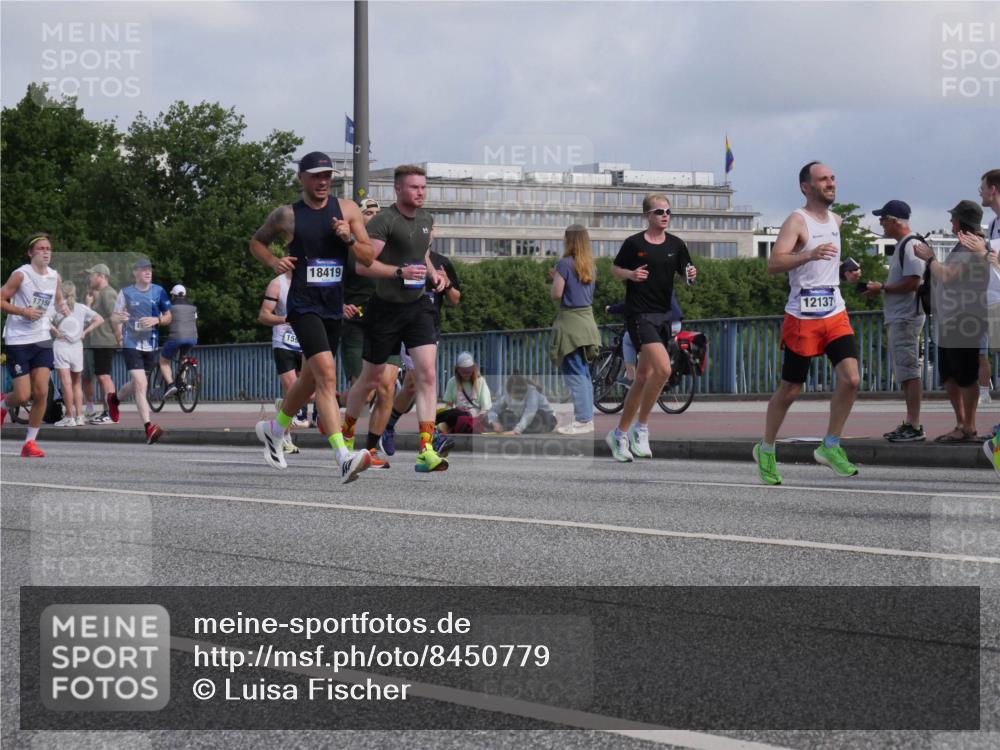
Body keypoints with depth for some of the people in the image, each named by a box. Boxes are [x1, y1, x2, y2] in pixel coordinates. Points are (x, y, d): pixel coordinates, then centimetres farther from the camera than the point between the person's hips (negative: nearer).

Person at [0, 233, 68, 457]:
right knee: (23, 396, -6)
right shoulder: (21, 275, -11)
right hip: (18, 340, -5)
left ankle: (30, 442, 4)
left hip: (42, 339, 5)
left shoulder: (54, 276, 6)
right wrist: (23, 311, -20)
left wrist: (64, 310, 6)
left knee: (41, 392, -6)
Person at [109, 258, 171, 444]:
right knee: (141, 384, -17)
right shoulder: (126, 293, -1)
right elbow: (114, 316, 6)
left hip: (150, 344, 4)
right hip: (131, 344, -4)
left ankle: (114, 399, 49)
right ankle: (148, 427, -21)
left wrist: (156, 320, -11)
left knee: (137, 385, 17)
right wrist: (118, 318, -17)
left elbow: (168, 317, 10)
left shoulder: (158, 291, 5)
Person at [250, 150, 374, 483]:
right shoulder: (286, 215, 1)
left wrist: (350, 239, -14)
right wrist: (274, 262, -3)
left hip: (334, 308, 5)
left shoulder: (347, 209, 7)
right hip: (303, 306, -5)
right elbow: (257, 242, 17)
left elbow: (368, 258, 5)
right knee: (327, 375, -22)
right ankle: (344, 458, -33)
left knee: (311, 380, 19)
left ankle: (274, 429, 47)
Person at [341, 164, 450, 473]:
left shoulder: (426, 219, 10)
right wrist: (401, 271, -27)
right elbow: (362, 263, -19)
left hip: (418, 306, 5)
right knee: (371, 378, 9)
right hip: (385, 307, -5)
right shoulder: (384, 221, -14)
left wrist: (433, 272, 10)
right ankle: (347, 431, 35)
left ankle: (426, 451, -16)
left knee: (427, 374, -12)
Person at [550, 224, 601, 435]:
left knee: (574, 374, -5)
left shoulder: (565, 263, -12)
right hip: (587, 320, 8)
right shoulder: (590, 266, 10)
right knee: (584, 372, 13)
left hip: (570, 322, -8)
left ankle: (582, 420, -7)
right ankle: (587, 417, 15)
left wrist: (555, 277, 5)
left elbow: (557, 294, -13)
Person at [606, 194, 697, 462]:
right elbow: (615, 269, 6)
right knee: (663, 368, -22)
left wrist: (691, 275, -10)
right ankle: (641, 429, -7)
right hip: (639, 315, -6)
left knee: (643, 377, 10)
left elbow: (685, 276, 12)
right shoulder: (634, 243, -4)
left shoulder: (675, 244, 7)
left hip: (662, 316, 6)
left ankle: (620, 434, 22)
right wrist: (631, 274, -13)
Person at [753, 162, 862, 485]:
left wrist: (846, 273, 15)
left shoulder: (835, 221, 14)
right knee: (790, 390, 2)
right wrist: (809, 255, -38)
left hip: (835, 313, 6)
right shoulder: (797, 221, -10)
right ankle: (766, 450, 21)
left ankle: (830, 447, 2)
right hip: (802, 316, -6)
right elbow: (773, 264, -23)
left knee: (851, 379, -11)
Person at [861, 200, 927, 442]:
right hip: (898, 319, 11)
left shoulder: (911, 245, -14)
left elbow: (913, 282, -22)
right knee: (905, 373, 12)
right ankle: (909, 424, 17)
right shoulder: (902, 245, 19)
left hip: (906, 319, -11)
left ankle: (914, 426, -11)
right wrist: (880, 288, 11)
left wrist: (882, 288, -14)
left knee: (910, 372, -10)